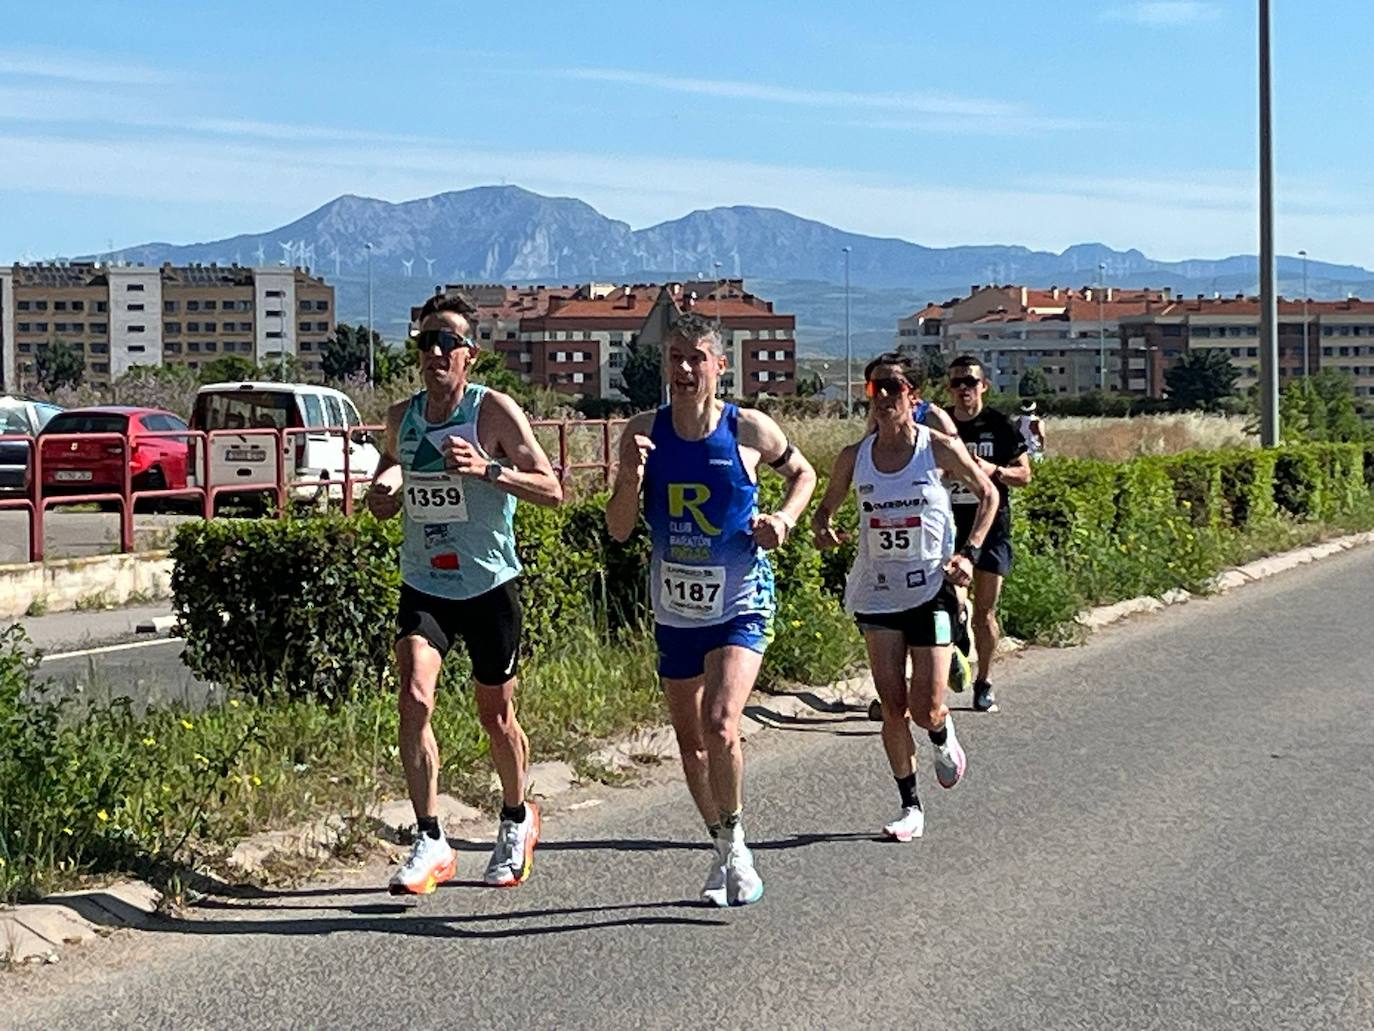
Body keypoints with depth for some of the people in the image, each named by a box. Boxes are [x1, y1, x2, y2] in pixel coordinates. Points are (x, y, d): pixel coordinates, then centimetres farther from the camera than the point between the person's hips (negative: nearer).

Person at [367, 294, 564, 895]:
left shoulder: (495, 411, -10)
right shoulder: (401, 417, 4)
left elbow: (552, 490, -13)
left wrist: (488, 469, -28)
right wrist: (382, 492, 2)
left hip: (489, 586, -3)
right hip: (422, 587, 3)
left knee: (496, 716, 9)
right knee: (414, 697, -17)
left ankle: (517, 821, 35)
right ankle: (430, 843, -9)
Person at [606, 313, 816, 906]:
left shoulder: (749, 430, -8)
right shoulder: (644, 432, -3)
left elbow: (802, 473, 12)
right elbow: (618, 530, -2)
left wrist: (784, 519, -6)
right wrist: (631, 474, -19)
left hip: (740, 604, -4)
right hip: (674, 609, 4)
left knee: (719, 727, -22)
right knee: (689, 741, 12)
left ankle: (737, 844, 0)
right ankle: (723, 853, 32)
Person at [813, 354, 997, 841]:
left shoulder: (939, 448, -6)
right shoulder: (853, 458, 0)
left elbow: (987, 495, 7)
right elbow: (826, 507, 14)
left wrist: (969, 552, -4)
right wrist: (823, 530, -10)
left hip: (931, 589, -2)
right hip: (877, 594, 2)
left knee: (926, 708, -6)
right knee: (893, 707, 1)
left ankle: (944, 737, 31)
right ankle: (910, 806, 16)